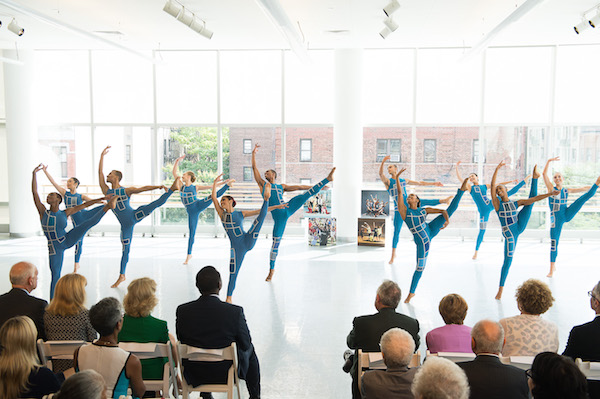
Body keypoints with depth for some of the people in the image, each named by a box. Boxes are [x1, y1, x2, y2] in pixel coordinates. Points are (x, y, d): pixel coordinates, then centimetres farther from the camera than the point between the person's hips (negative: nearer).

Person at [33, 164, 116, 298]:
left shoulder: (65, 213, 2)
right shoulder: (43, 212, -1)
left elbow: (84, 204, 5)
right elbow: (34, 192, -7)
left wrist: (102, 199, 6)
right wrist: (34, 173, -11)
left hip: (67, 240, 0)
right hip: (54, 248, 0)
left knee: (88, 223, -16)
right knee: (55, 275, 4)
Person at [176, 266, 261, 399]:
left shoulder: (182, 311, -17)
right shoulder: (235, 312, -25)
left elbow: (182, 341, -2)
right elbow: (245, 344, -12)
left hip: (194, 374, 2)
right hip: (226, 372, -2)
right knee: (250, 350, 28)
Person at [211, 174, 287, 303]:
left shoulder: (240, 213, 7)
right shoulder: (222, 214, 9)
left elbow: (259, 211, 10)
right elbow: (214, 197, 3)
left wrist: (276, 207, 9)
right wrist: (215, 182, 5)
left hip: (247, 241, 0)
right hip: (236, 247, 1)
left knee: (260, 219, -14)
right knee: (233, 273, 1)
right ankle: (229, 298, 11)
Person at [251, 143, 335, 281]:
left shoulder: (281, 186, 24)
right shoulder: (262, 184, 18)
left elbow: (298, 187, 27)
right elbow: (254, 168, 13)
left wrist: (316, 187, 29)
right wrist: (254, 153, 12)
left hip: (288, 208, 2)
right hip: (278, 216, -2)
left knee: (306, 194, -13)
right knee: (276, 242, -1)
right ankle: (272, 268, 12)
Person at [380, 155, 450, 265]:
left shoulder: (404, 180, 12)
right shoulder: (387, 181, -1)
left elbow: (420, 183, 22)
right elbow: (380, 173, -23)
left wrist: (433, 184, 25)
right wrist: (383, 162, -40)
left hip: (408, 205, 3)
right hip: (399, 208, -3)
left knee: (424, 202, -10)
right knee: (396, 231, -3)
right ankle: (393, 255, 7)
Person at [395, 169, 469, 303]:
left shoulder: (424, 210, 6)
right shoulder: (404, 210, -2)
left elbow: (443, 211, 7)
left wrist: (446, 220, -12)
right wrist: (397, 178, -18)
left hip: (430, 231, 3)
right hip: (422, 241, -3)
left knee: (449, 210, 1)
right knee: (420, 267, 2)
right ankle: (411, 292, 16)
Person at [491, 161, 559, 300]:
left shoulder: (515, 203, 8)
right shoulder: (497, 203, -1)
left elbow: (534, 198, 3)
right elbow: (492, 185, -11)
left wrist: (549, 194, -5)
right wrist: (497, 169, -14)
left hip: (520, 226, 3)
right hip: (509, 234, -3)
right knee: (507, 261, -3)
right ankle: (501, 288, 7)